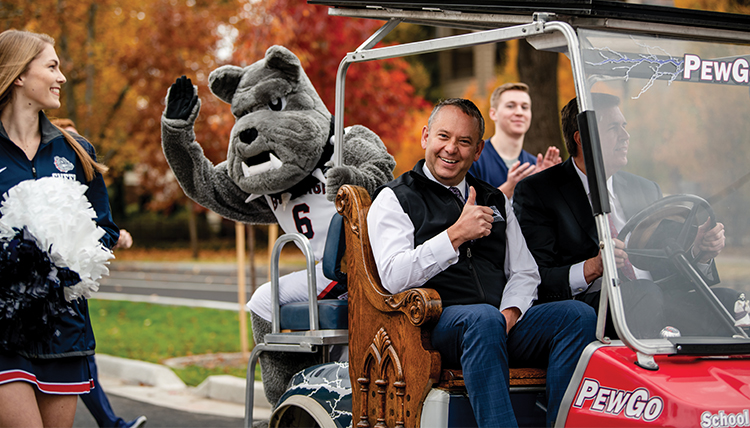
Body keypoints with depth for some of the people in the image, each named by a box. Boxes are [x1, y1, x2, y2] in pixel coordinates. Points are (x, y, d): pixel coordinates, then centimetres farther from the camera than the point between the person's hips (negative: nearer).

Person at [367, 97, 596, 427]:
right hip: (439, 323, -5)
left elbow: (525, 273, 21)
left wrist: (509, 312, -2)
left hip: (503, 322, 5)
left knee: (578, 315, -20)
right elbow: (393, 277, -8)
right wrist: (456, 235, -14)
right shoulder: (394, 199, 8)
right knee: (482, 318, -38)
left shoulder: (495, 201, 25)